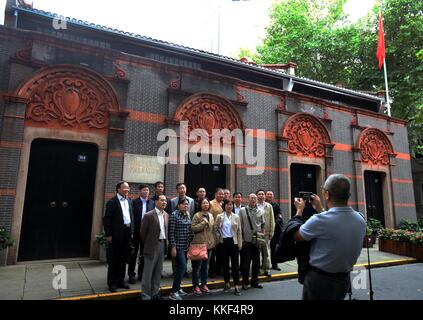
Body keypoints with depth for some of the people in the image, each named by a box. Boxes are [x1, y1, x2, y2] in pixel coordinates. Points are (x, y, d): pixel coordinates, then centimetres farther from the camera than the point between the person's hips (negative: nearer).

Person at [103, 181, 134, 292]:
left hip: (127, 234, 6)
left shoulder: (129, 201, 10)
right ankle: (112, 283, 19)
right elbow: (106, 219, -11)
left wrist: (131, 231, 8)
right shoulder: (112, 202, -8)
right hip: (116, 235, -6)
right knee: (113, 260, 6)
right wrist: (108, 234, -13)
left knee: (123, 259, 14)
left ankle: (120, 281, 27)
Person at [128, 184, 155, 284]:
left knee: (144, 254, 13)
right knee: (133, 254, 7)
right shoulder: (134, 202, -4)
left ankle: (142, 274, 26)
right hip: (136, 232, -3)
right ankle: (131, 275, 21)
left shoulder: (152, 203, 4)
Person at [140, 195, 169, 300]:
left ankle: (155, 292, 28)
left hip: (163, 245, 6)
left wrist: (166, 243, 10)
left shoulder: (166, 215, 7)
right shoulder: (149, 215, -11)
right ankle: (146, 295, 15)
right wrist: (147, 244, 2)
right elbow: (143, 232, -6)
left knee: (158, 271, 15)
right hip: (152, 246, -6)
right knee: (148, 272, 3)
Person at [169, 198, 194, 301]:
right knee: (182, 267, -12)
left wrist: (190, 244, 11)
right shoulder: (174, 215, -11)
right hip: (178, 245, -7)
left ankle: (177, 288, 25)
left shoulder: (188, 215, 9)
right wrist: (173, 246, -16)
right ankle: (173, 292, -4)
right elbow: (171, 232, -13)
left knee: (181, 267, 11)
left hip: (186, 246, 7)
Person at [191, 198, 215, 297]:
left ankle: (204, 284, 24)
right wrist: (203, 223, -19)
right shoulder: (197, 215, -7)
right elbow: (193, 228, -14)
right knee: (197, 265, 1)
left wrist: (214, 241, 14)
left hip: (209, 243, 6)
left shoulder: (211, 215, 11)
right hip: (199, 243, -5)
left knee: (205, 265, 13)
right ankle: (196, 286, 12)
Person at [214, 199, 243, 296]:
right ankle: (227, 283, 24)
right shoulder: (220, 217, 0)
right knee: (225, 263, 10)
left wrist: (240, 243, 0)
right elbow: (215, 229, 6)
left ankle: (236, 286, 4)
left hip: (233, 241, 0)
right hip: (224, 242, 1)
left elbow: (239, 231, 3)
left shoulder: (236, 217, 2)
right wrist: (218, 237, -1)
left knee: (235, 264, -2)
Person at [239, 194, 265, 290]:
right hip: (246, 241, -3)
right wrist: (241, 239, -4)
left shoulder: (260, 212, 7)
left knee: (256, 262, 11)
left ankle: (255, 282, 25)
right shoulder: (242, 211, -2)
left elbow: (263, 226, 12)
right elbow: (240, 226, -1)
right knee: (246, 262, 4)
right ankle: (245, 282, 18)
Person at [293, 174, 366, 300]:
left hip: (319, 280, -6)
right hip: (344, 279, 6)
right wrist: (320, 209, 14)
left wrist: (299, 210, 1)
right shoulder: (360, 219, -9)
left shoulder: (320, 220, -29)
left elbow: (296, 236, -12)